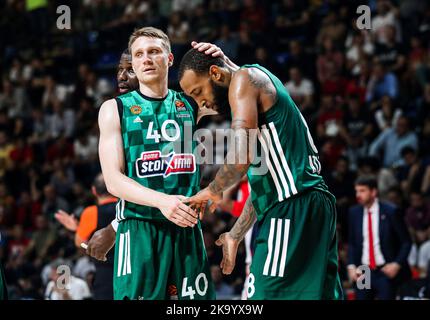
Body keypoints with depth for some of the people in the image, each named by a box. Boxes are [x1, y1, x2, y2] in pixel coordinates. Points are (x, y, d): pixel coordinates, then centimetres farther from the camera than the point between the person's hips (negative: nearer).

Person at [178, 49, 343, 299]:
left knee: (266, 295, -10)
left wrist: (213, 191, 1)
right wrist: (235, 236, 32)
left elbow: (241, 158, -17)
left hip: (290, 211, -10)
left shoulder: (244, 79, -4)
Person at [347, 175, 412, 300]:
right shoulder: (354, 213, 6)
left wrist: (397, 264, -13)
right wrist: (351, 266, 0)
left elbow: (406, 242, -2)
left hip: (386, 271, -4)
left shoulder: (390, 211, -6)